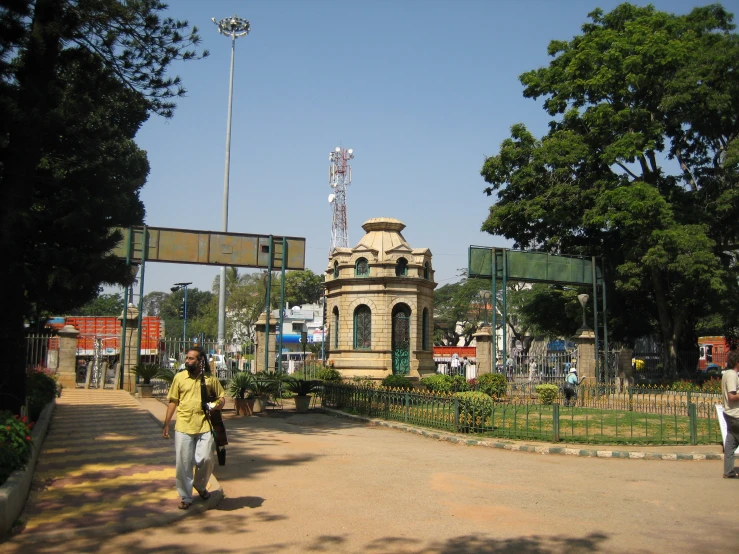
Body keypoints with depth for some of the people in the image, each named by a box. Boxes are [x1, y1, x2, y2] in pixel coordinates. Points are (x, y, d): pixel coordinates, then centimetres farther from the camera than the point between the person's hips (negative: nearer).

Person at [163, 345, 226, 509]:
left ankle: (200, 486, 23)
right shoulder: (179, 377, 7)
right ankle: (186, 497, 19)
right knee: (183, 463, 3)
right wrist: (166, 424, 8)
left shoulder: (211, 379, 5)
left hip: (205, 427, -1)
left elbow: (222, 396, 14)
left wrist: (219, 404, -10)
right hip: (183, 426, 1)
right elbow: (173, 401, 10)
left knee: (206, 458, -8)